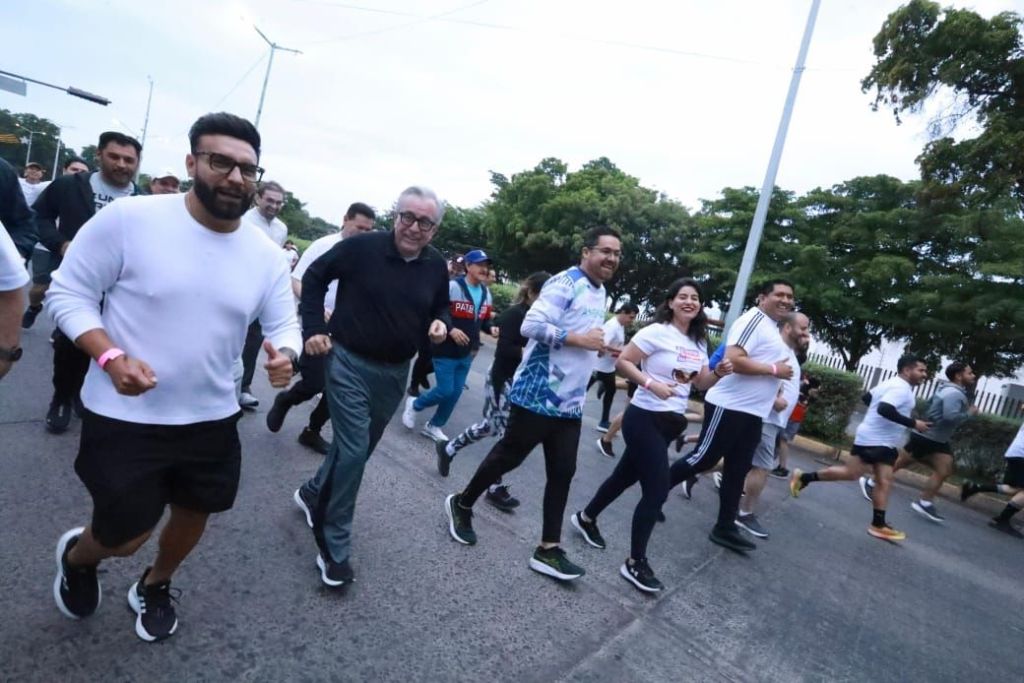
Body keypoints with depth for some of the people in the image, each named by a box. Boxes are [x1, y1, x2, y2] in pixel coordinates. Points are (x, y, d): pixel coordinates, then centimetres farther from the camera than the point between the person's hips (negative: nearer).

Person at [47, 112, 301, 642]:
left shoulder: (266, 255, -4)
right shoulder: (127, 218, -16)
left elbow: (284, 323, 2)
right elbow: (67, 294, -9)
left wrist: (285, 355, -21)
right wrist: (110, 356, -25)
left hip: (212, 420, 4)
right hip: (124, 418, -4)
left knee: (194, 515, 22)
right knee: (123, 538, 8)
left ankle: (153, 588, 55)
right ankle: (75, 556, 48)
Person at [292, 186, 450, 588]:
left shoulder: (437, 266, -2)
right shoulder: (361, 247, -14)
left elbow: (441, 307, 12)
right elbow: (315, 276, -2)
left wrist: (441, 324, -11)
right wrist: (313, 328, -9)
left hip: (395, 373, 5)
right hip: (350, 363, -5)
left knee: (358, 448, 19)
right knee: (353, 449, -9)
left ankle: (313, 493, 48)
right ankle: (334, 549, 9)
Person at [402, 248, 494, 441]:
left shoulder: (486, 294, 7)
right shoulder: (452, 287, -16)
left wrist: (490, 329, -5)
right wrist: (450, 330, -25)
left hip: (466, 353, 7)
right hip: (446, 350, -7)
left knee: (455, 393, 11)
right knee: (445, 390, -6)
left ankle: (434, 426, 29)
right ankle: (415, 404, 24)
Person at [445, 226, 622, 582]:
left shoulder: (601, 293, 16)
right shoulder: (565, 283, -14)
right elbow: (531, 325, -25)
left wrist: (600, 347, 10)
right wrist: (579, 339, -22)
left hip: (571, 402, 8)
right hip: (537, 395, -8)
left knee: (563, 473, 8)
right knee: (508, 456, 7)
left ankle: (548, 549, 18)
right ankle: (461, 503, 31)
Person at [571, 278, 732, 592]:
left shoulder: (698, 343, 10)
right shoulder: (656, 332, -14)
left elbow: (701, 383, 14)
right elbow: (622, 362, -16)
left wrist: (719, 373, -5)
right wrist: (651, 384, -27)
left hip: (672, 423, 8)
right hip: (645, 419, -8)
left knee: (627, 476, 19)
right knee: (657, 490, -8)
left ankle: (585, 518, 41)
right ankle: (635, 563, 8)